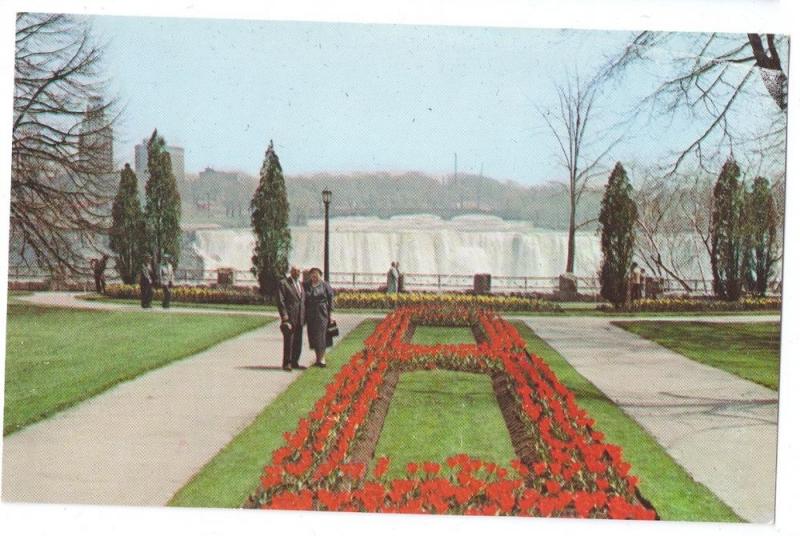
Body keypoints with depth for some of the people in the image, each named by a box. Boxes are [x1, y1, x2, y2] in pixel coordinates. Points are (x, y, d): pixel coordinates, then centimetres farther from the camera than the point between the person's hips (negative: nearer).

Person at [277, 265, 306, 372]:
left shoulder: (300, 284, 17)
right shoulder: (283, 283, -4)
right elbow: (281, 301, -9)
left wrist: (304, 317, 15)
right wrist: (284, 316, -16)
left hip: (299, 319, 7)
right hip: (289, 318, -7)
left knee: (298, 342, 9)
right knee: (288, 341, -6)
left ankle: (295, 362, 17)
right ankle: (286, 363, -1)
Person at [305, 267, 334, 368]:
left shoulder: (325, 285, 1)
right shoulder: (307, 286, 11)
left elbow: (330, 300, 1)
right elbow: (304, 301, 13)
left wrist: (331, 314, -5)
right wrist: (304, 316, 7)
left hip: (322, 314, -4)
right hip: (310, 315, 4)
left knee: (321, 335, -9)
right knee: (313, 336, 5)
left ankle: (322, 358, -6)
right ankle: (318, 358, 14)